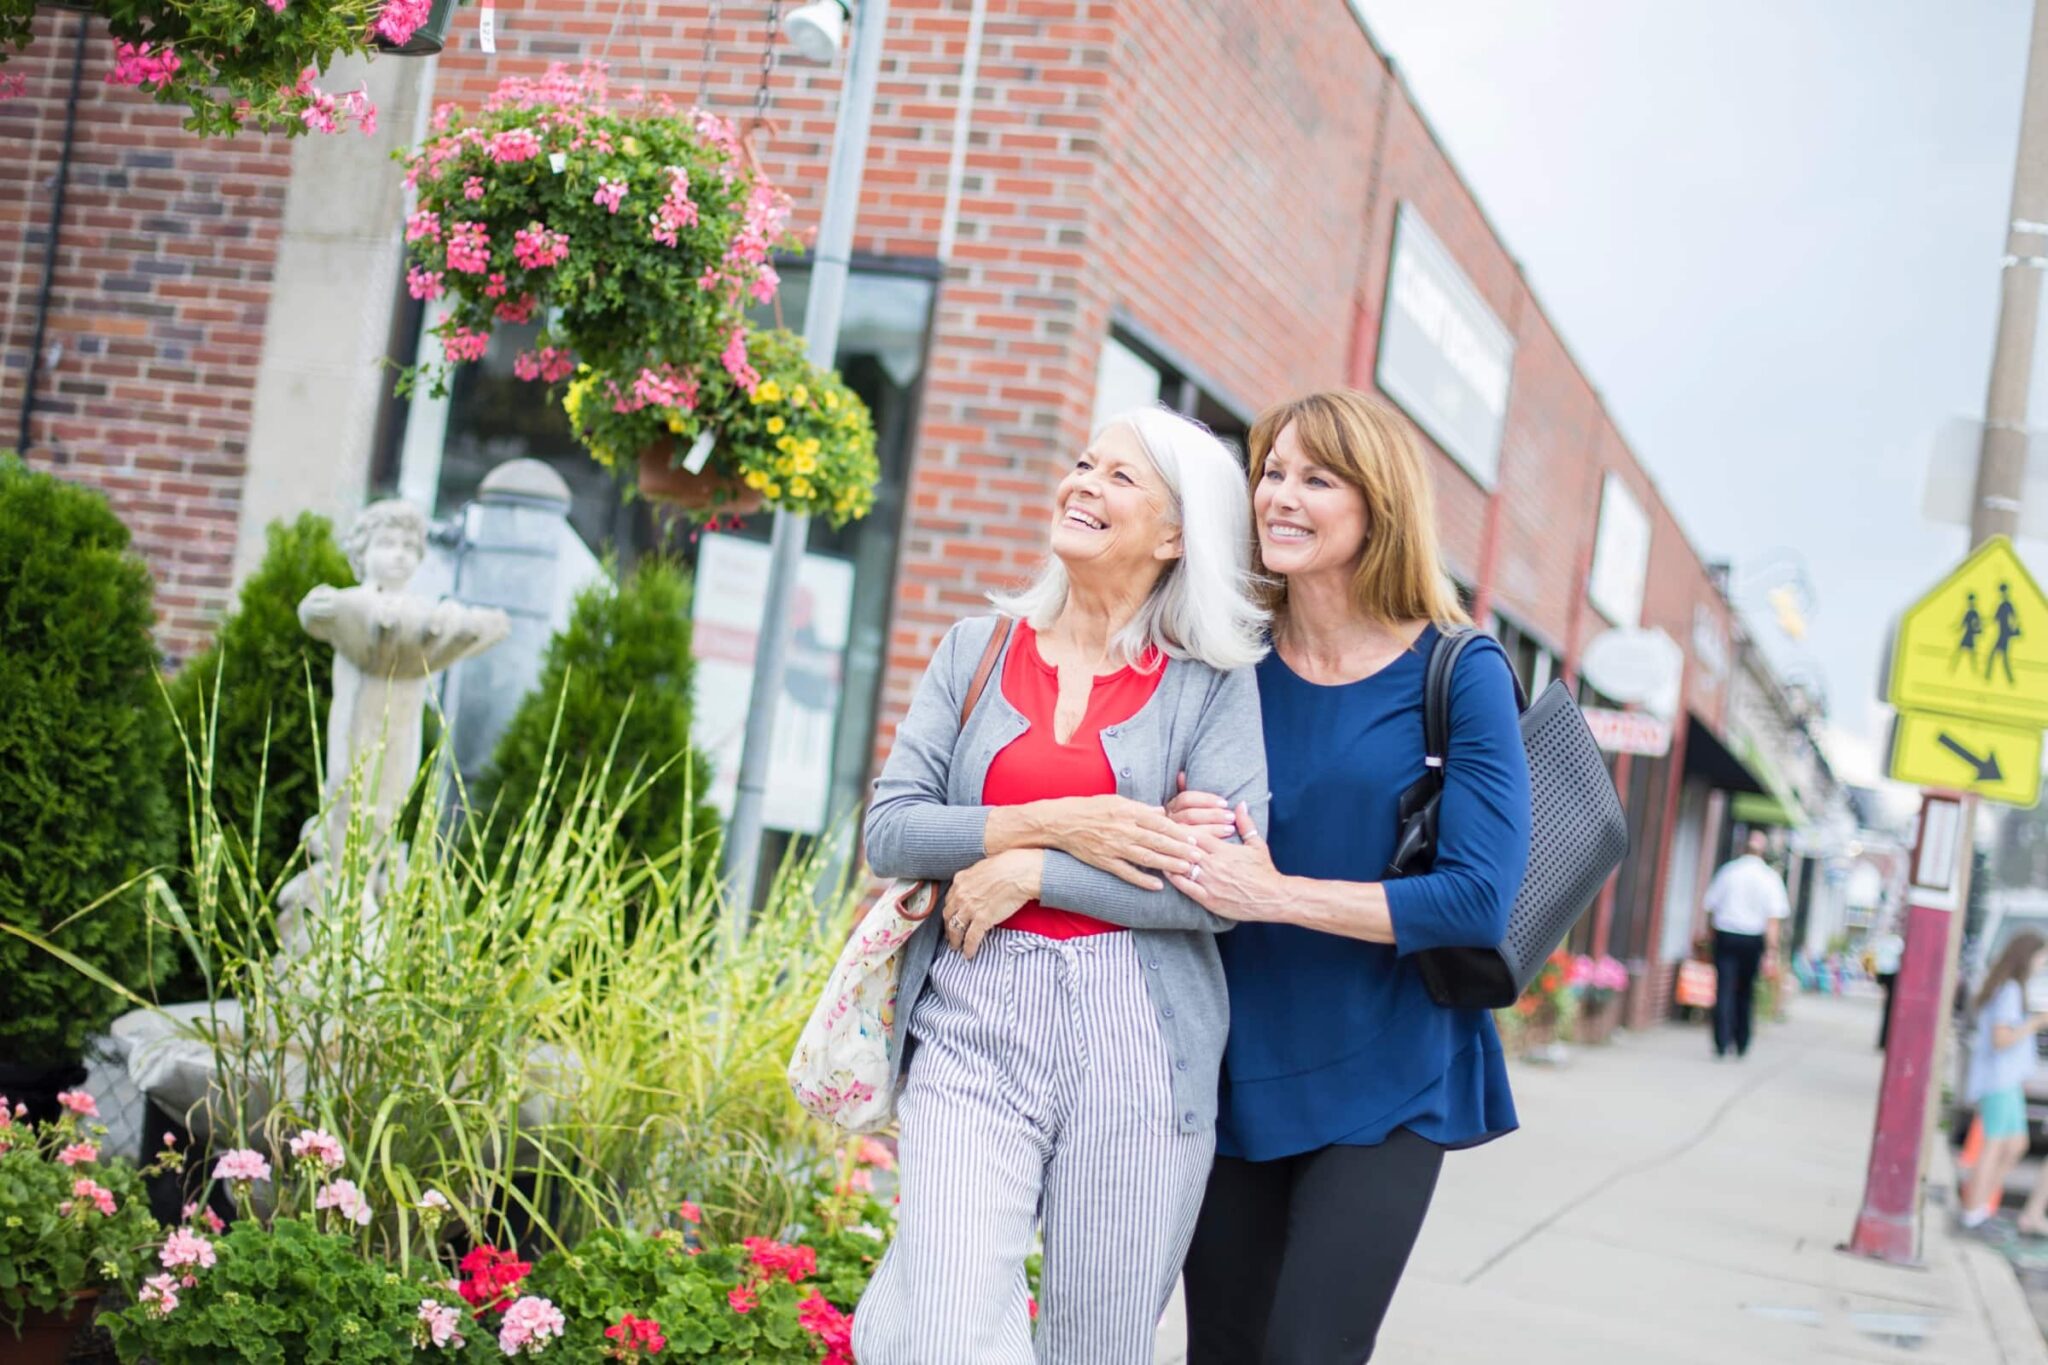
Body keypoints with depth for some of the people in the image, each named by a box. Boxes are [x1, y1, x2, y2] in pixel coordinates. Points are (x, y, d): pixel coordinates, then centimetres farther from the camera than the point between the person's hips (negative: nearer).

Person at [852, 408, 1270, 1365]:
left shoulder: (1213, 684, 1)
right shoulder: (976, 651, 9)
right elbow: (889, 831, 2)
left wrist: (1030, 872, -10)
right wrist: (1054, 824, -9)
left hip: (1134, 1035, -1)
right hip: (975, 1027, 1)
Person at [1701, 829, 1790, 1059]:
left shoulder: (1728, 870, 0)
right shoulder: (1770, 878, -3)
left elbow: (1711, 906, 3)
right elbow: (1774, 917, -9)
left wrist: (1711, 935, 17)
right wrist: (1771, 950, -9)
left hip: (1725, 935, -1)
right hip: (1753, 939, 1)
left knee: (1724, 989, -3)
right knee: (1746, 991, 14)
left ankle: (1722, 1043, -14)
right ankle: (1741, 1045, 20)